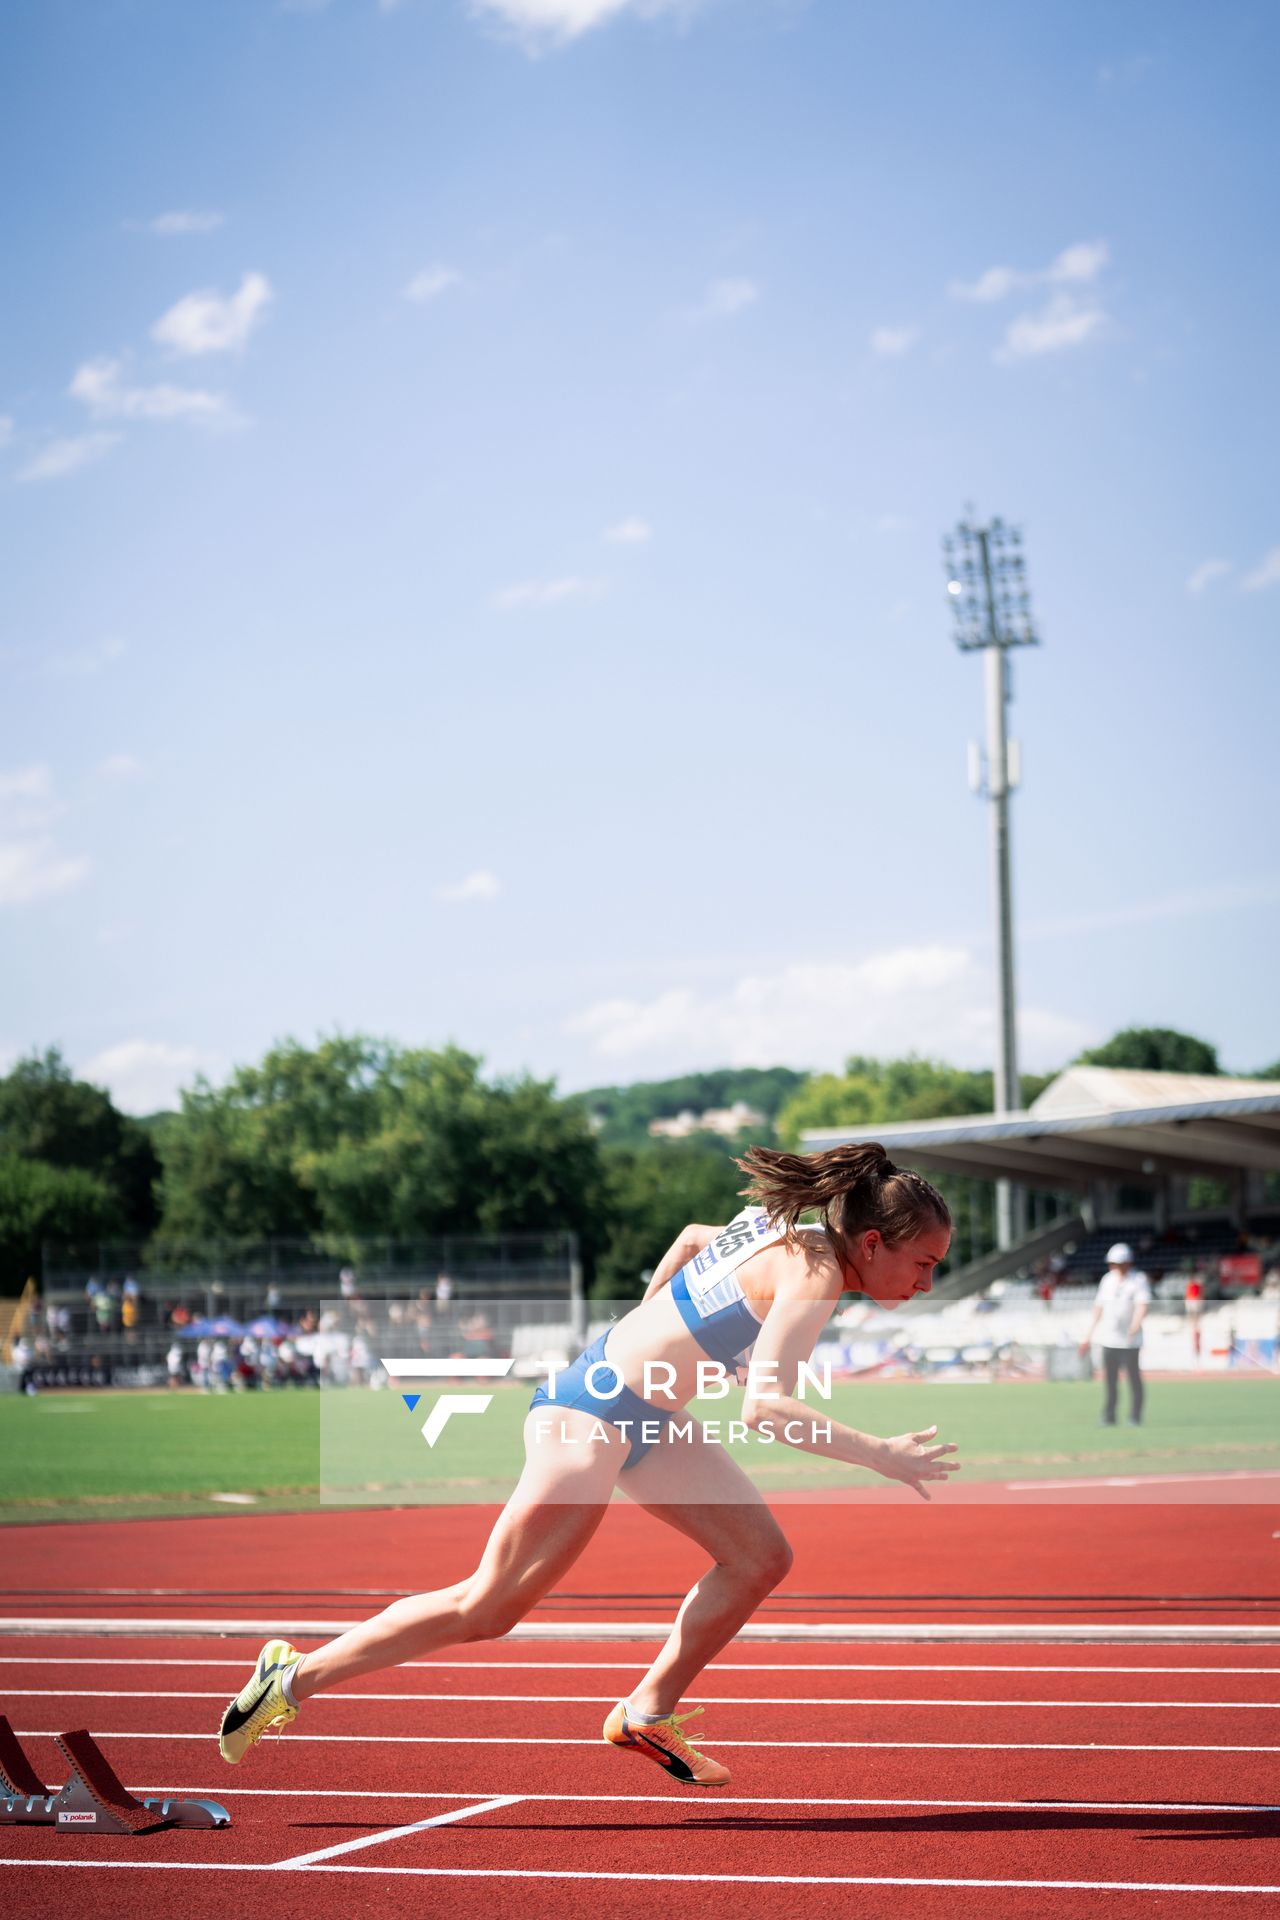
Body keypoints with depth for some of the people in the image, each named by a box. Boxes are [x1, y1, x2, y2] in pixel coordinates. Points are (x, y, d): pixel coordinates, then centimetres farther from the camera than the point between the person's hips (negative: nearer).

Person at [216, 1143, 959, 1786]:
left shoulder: (784, 1231, 6)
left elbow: (693, 1236, 25)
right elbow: (765, 1405, -34)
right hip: (592, 1413, -10)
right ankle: (297, 1678, 5)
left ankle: (648, 1713, 16)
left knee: (761, 1555, 6)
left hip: (644, 1416, 10)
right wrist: (880, 1454, -32)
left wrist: (649, 1326, 31)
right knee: (488, 1609, -4)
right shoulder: (814, 1274, -22)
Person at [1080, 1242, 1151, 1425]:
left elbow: (1142, 1306, -19)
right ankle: (1108, 1417, 9)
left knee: (1134, 1379, -2)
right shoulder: (1107, 1280, 11)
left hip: (1130, 1342, -4)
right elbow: (1099, 1308, 16)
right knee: (1110, 1381, 4)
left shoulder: (1139, 1280, -5)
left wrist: (1135, 1325, -36)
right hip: (1108, 1340, 4)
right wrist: (1089, 1336, 14)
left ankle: (1135, 1417, 6)